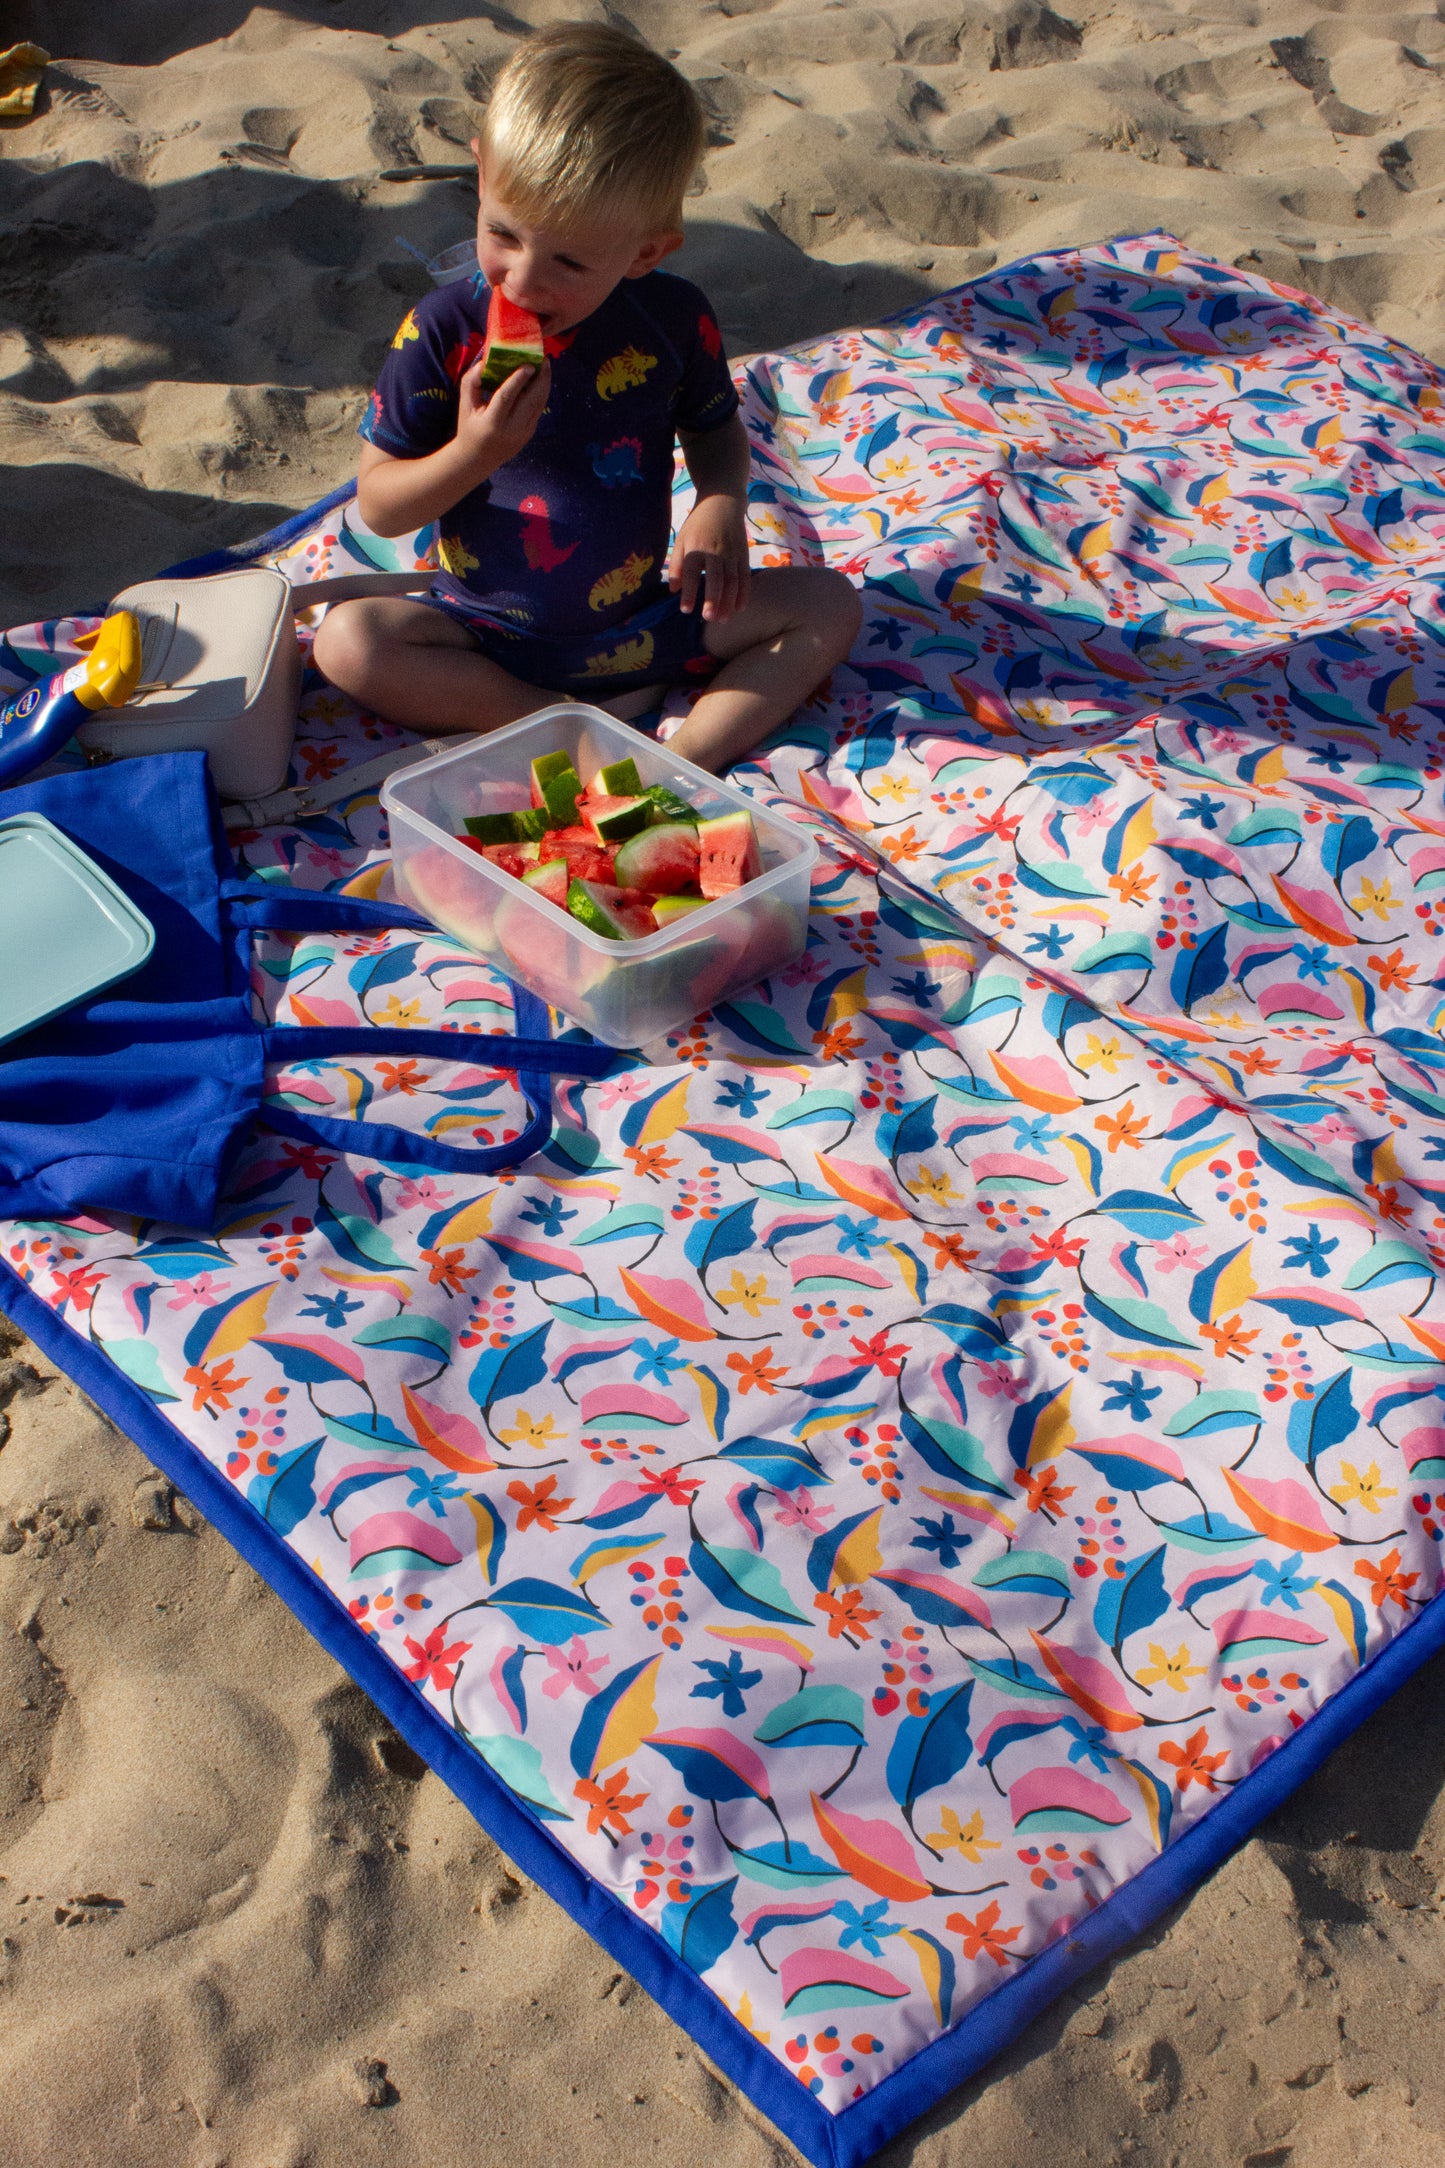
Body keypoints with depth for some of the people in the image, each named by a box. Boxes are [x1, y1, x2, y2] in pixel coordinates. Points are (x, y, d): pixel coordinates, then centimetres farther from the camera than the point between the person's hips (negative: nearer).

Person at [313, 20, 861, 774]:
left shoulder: (674, 319, -9)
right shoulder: (444, 329, -14)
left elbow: (714, 428, 11)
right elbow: (378, 506, -10)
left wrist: (722, 501, -12)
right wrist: (472, 455, -29)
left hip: (637, 621, 2)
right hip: (488, 635, -1)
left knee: (829, 604, -11)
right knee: (346, 639, -27)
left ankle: (690, 755, -27)